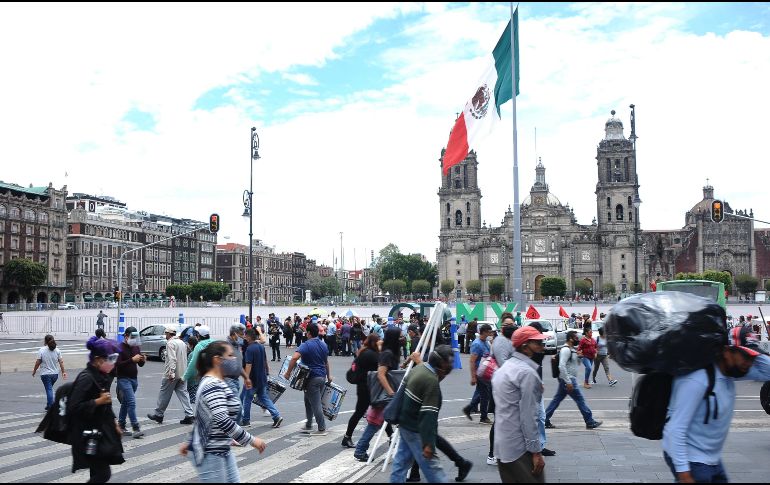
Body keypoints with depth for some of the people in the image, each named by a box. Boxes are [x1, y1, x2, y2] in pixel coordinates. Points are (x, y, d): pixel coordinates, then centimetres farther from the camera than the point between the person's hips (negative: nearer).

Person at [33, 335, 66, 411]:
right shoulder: (57, 350, 1)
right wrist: (63, 372, 6)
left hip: (45, 374, -4)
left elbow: (38, 362, -8)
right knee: (50, 389, 21)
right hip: (55, 373, 4)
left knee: (49, 389, -2)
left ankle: (51, 407, -6)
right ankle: (48, 405, 27)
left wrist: (34, 370, 6)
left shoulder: (42, 350, -9)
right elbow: (61, 362, 0)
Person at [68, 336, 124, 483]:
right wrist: (98, 401, -24)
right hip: (88, 435, -9)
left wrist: (113, 422, 17)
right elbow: (74, 407, -23)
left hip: (101, 431, 9)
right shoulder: (86, 378, -20)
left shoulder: (102, 376, 8)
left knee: (98, 473, 13)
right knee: (103, 473, -8)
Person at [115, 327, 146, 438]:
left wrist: (143, 360, -7)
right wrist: (132, 360, -26)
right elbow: (118, 364, -20)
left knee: (125, 403, 14)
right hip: (124, 379, -7)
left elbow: (140, 364, 16)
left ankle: (121, 427, 23)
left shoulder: (136, 347, 12)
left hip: (134, 379, 7)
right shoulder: (120, 348, -10)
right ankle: (136, 429, -17)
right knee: (131, 402, -15)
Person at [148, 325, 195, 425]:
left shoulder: (170, 343, -12)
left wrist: (171, 373, -26)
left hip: (171, 375, -7)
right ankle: (189, 416, -4)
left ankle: (158, 415, 18)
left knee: (164, 394, 6)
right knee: (183, 393, 4)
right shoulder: (182, 343, 14)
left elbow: (172, 359, -22)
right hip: (182, 373, 7)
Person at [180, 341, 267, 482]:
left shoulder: (217, 384, 13)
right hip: (210, 454, -10)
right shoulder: (213, 386, -20)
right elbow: (222, 421, -31)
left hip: (223, 451, 10)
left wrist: (190, 443, 28)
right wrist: (251, 440, -26)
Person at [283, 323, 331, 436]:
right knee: (308, 401, 20)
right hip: (322, 377, 8)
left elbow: (294, 358, -29)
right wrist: (328, 375, 29)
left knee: (316, 404, -1)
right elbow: (326, 362, 18)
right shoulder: (323, 345, 7)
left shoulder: (306, 345, -16)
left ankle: (322, 429, 2)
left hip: (312, 378, -8)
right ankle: (308, 426, 26)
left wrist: (288, 373, -21)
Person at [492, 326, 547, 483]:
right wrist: (536, 451, -16)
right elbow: (528, 415, -19)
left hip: (502, 446, 9)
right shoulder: (527, 372, -16)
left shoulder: (504, 368, 14)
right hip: (520, 448, -9)